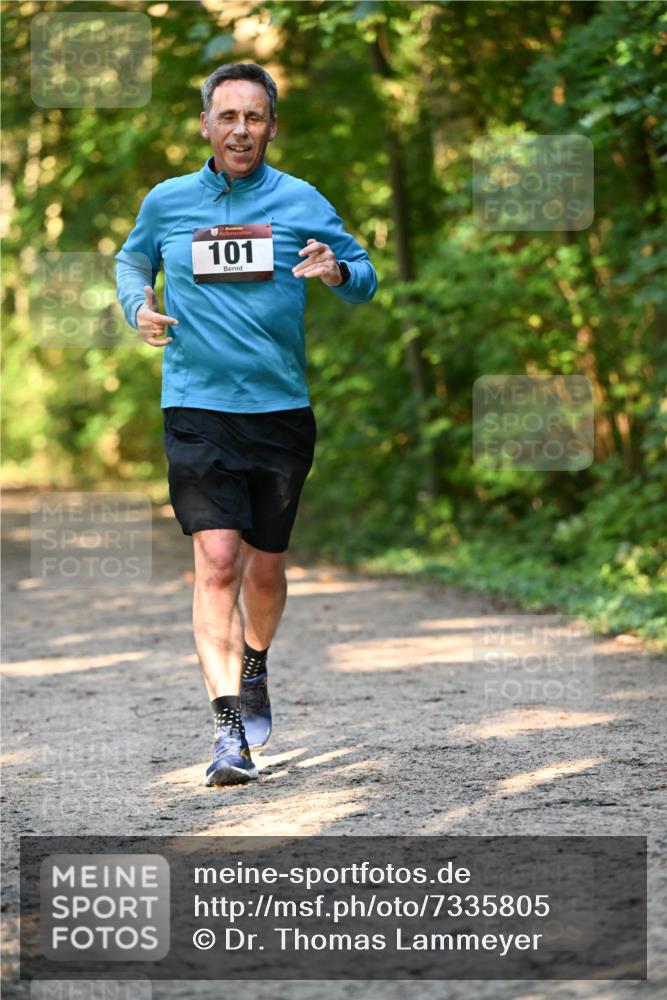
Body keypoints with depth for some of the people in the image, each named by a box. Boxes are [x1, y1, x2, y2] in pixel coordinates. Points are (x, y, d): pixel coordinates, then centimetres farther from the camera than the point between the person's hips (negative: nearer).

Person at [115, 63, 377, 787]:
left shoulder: (301, 202, 4)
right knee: (217, 562, -15)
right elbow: (131, 261, 24)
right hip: (197, 409, -1)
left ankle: (254, 667, 42)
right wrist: (139, 308, 3)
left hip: (282, 409, 1)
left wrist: (337, 271, -14)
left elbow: (364, 277, 9)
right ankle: (229, 727, -16)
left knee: (265, 566, 12)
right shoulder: (165, 203, 5)